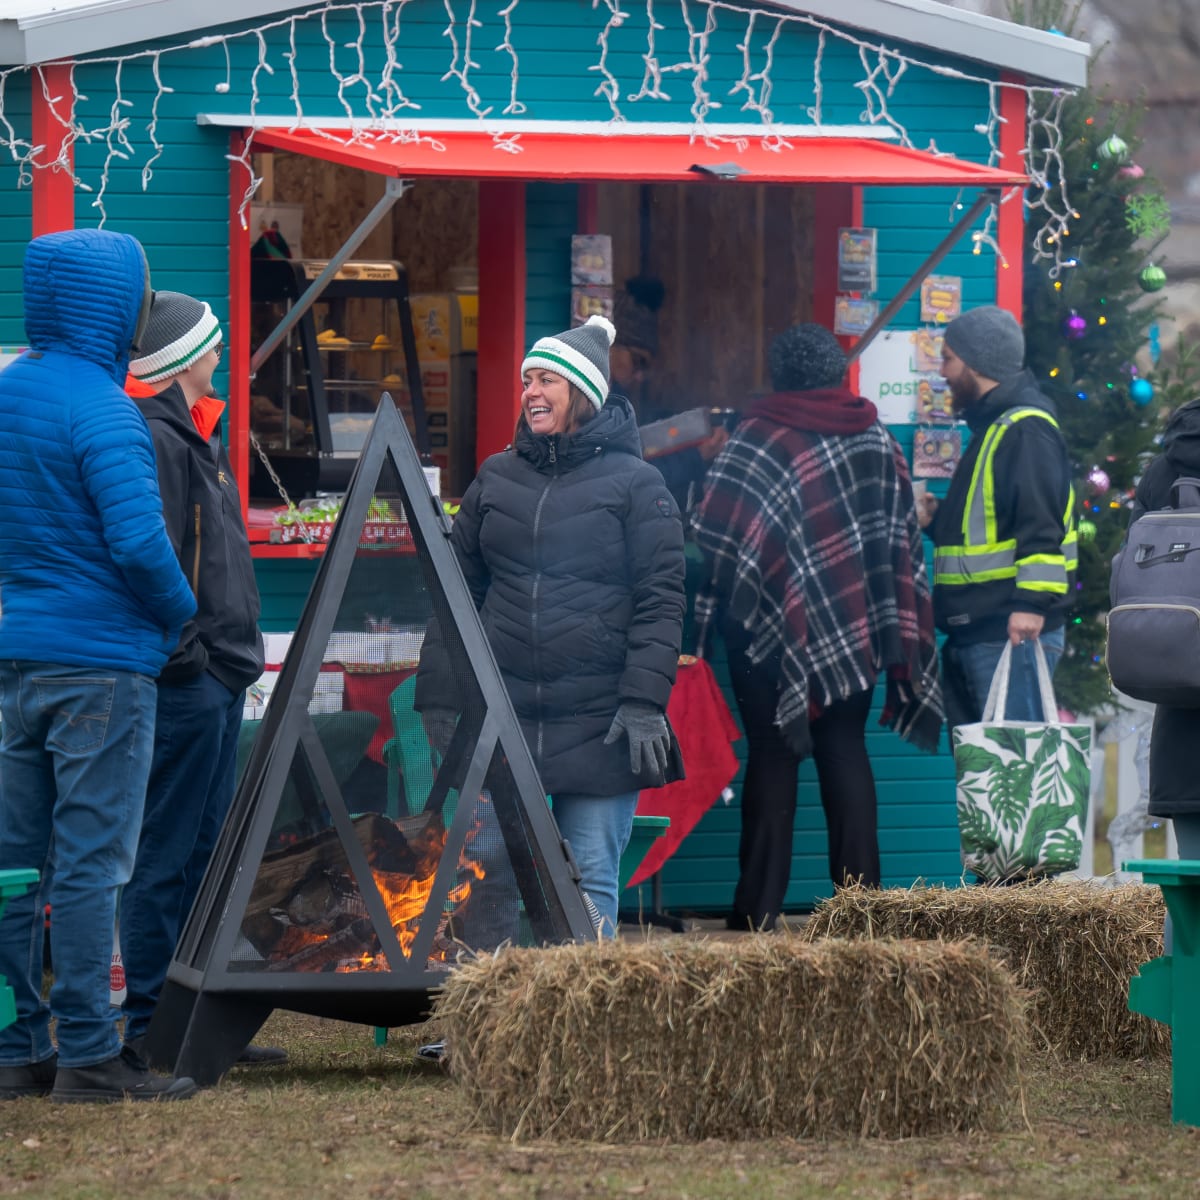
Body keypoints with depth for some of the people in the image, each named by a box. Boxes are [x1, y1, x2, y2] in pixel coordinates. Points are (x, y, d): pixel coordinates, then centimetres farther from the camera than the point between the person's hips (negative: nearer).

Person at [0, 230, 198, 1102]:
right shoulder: (100, 408, -15)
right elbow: (137, 539, -22)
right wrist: (177, 612, -6)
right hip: (103, 658, -8)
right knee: (90, 858, -5)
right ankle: (88, 1053, -4)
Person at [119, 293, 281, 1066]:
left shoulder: (190, 436, 20)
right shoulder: (154, 440, -14)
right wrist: (182, 656, -21)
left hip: (212, 678, 11)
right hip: (186, 681, -11)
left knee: (203, 854, 14)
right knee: (166, 855, -7)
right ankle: (151, 1024, -5)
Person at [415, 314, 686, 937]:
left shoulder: (635, 484, 1)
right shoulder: (496, 480, 13)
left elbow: (660, 601, -2)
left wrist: (643, 703, -12)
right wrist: (438, 702, 9)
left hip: (597, 722, -4)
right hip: (500, 717, 4)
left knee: (589, 885, -2)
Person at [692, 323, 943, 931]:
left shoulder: (760, 438, -9)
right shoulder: (876, 440, 7)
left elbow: (718, 535, -14)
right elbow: (903, 536, 12)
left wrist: (706, 608, -1)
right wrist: (891, 633, 17)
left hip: (776, 625, -4)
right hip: (858, 624, 4)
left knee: (773, 753, 0)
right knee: (845, 751, 9)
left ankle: (759, 907, -3)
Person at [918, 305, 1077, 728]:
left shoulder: (1025, 431, -12)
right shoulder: (991, 427, 21)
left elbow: (1043, 525, -23)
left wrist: (1031, 602, -29)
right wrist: (937, 521, 18)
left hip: (1013, 632, -11)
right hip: (973, 637, 11)